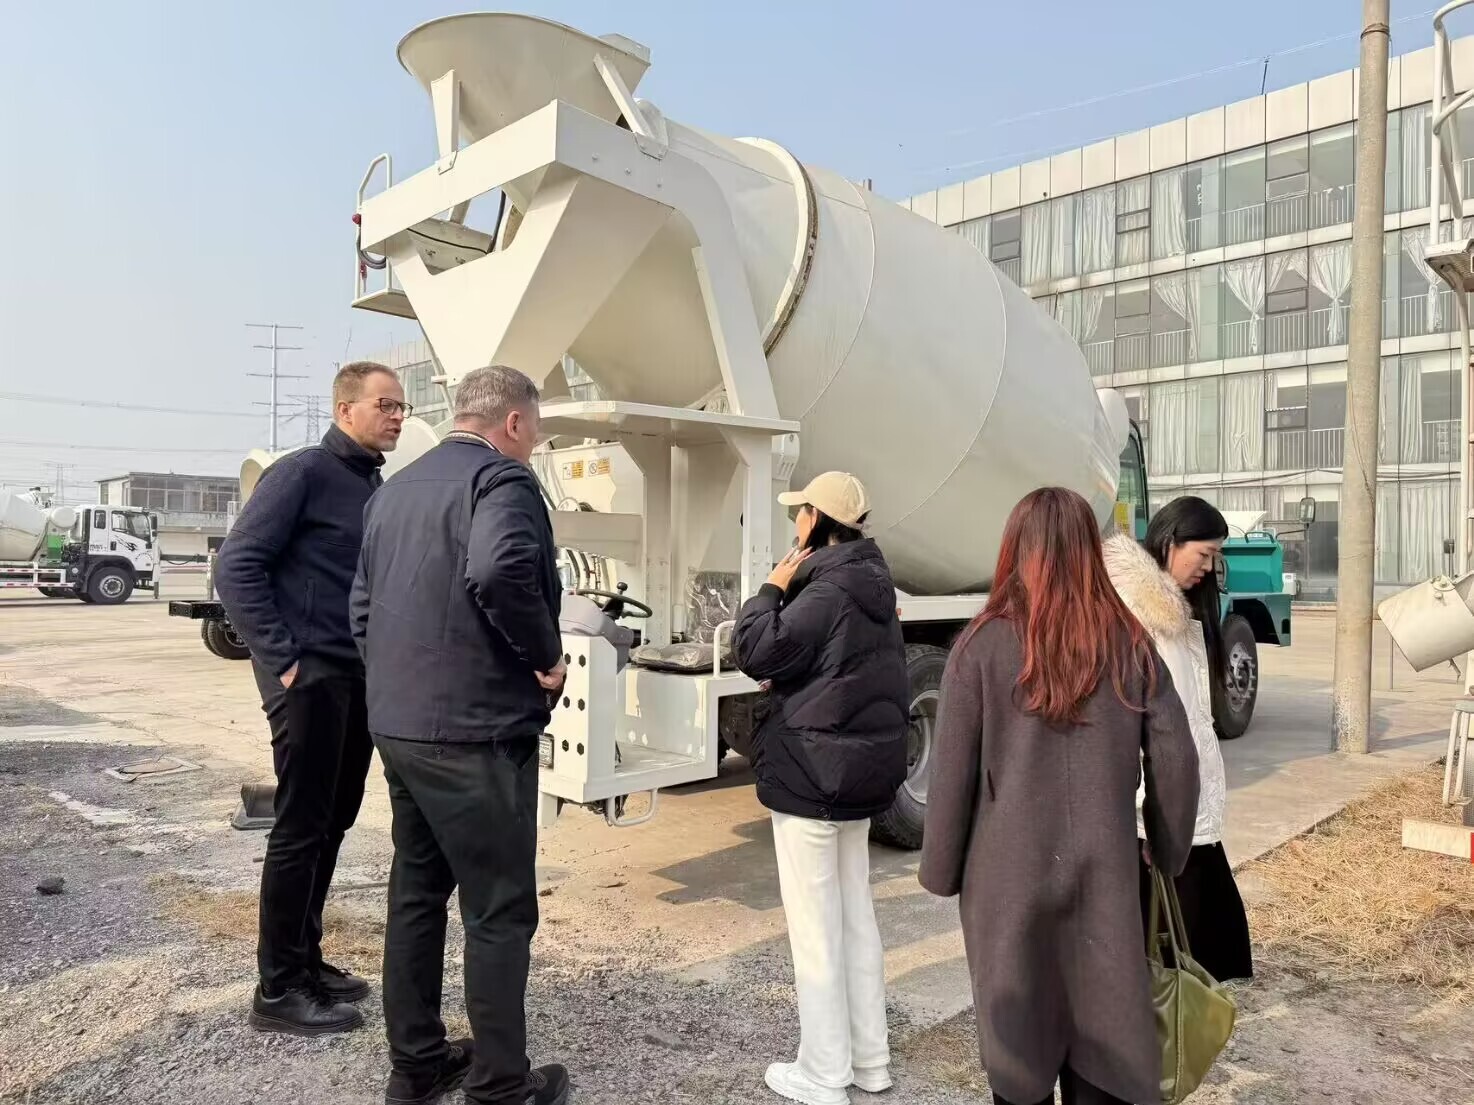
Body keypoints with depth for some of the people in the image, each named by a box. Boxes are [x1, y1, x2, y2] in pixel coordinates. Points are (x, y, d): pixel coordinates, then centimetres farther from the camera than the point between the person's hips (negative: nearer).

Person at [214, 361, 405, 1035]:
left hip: (358, 679, 8)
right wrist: (282, 661, -18)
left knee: (332, 823, 14)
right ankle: (278, 989, 12)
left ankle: (305, 960, 28)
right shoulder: (303, 472, -10)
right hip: (311, 678, -8)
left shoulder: (375, 485, 13)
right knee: (301, 829, -1)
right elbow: (236, 568, -15)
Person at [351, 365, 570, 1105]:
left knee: (416, 893, 18)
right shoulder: (500, 478, -12)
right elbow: (500, 570, -32)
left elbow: (363, 604, 19)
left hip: (397, 725, 9)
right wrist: (546, 655, -19)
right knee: (499, 911, 3)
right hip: (474, 730, -8)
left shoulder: (396, 487, 15)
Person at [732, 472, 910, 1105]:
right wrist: (787, 665, 13)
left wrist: (773, 590, -8)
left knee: (816, 928, 2)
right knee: (855, 916, 18)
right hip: (863, 768, 10)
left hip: (812, 775, -9)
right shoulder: (872, 589, 10)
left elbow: (756, 653, -19)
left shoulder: (826, 592, -20)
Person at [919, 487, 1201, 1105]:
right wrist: (1169, 856, 14)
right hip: (1105, 873, 2)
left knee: (1017, 1032, 14)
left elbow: (952, 771, -8)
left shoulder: (983, 644, -10)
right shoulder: (1130, 644, -1)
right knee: (1104, 1034, 14)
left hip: (1009, 874, -2)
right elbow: (1175, 762, 0)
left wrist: (940, 872, 3)